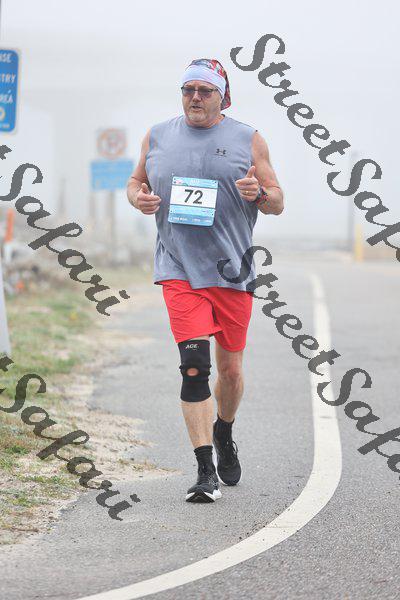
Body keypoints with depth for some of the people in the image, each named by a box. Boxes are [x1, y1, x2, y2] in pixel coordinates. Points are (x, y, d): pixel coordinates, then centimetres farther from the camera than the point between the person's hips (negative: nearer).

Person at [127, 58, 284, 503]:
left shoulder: (248, 140, 5)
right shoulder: (157, 137, 9)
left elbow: (278, 203, 7)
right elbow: (135, 181, 21)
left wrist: (259, 193, -16)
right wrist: (139, 197, -2)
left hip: (231, 270, 1)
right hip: (179, 270, -1)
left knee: (231, 370, 9)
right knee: (194, 365, -14)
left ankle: (224, 434, 41)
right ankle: (205, 471, -13)